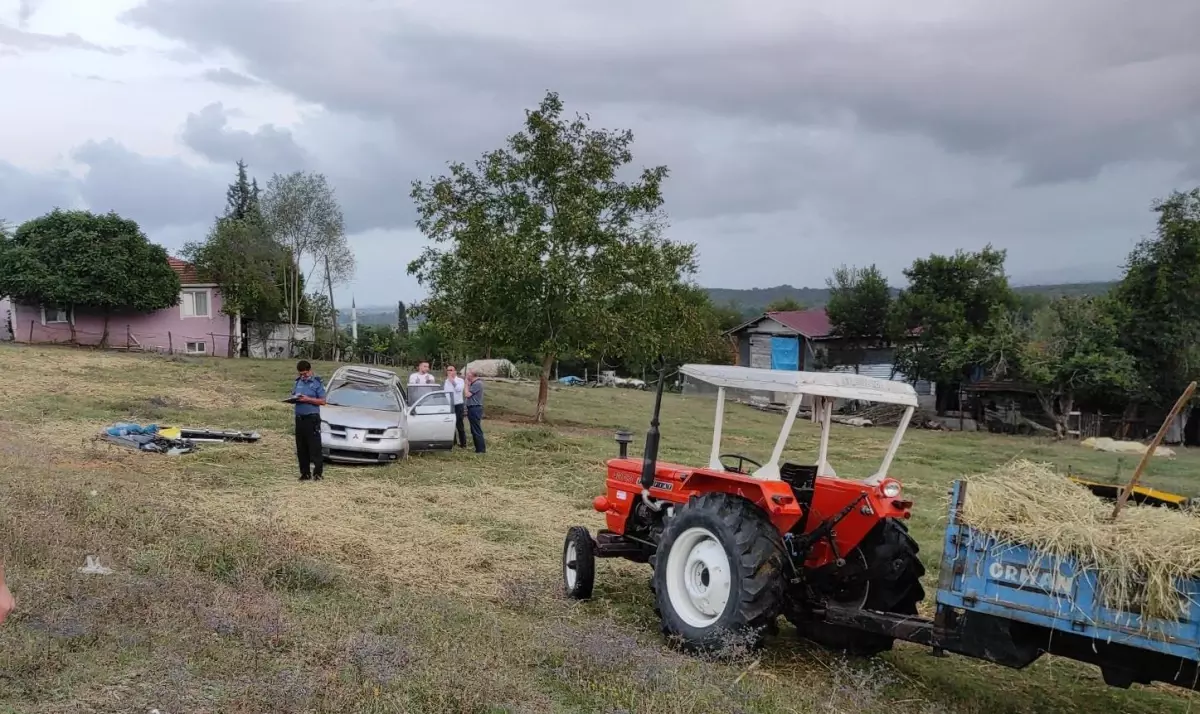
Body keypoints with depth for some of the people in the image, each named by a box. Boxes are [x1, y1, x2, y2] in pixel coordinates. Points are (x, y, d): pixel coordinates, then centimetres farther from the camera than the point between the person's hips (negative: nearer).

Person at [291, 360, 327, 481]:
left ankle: (317, 473, -6)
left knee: (314, 447, -8)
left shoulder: (317, 383, -4)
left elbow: (322, 401, -8)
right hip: (299, 418, 7)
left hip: (312, 418, -7)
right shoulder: (298, 382, 15)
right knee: (301, 448, 8)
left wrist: (307, 399, -18)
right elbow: (293, 394, 24)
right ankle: (305, 473, 14)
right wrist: (294, 398, 1)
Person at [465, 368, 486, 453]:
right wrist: (468, 384, 9)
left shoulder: (477, 383, -17)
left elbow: (468, 394, -17)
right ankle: (479, 448, 19)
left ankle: (481, 449, -5)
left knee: (476, 430, -8)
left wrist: (467, 384, -8)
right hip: (473, 408, 11)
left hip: (475, 409, -11)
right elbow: (470, 394, 16)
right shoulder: (475, 383, 15)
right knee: (474, 430, 14)